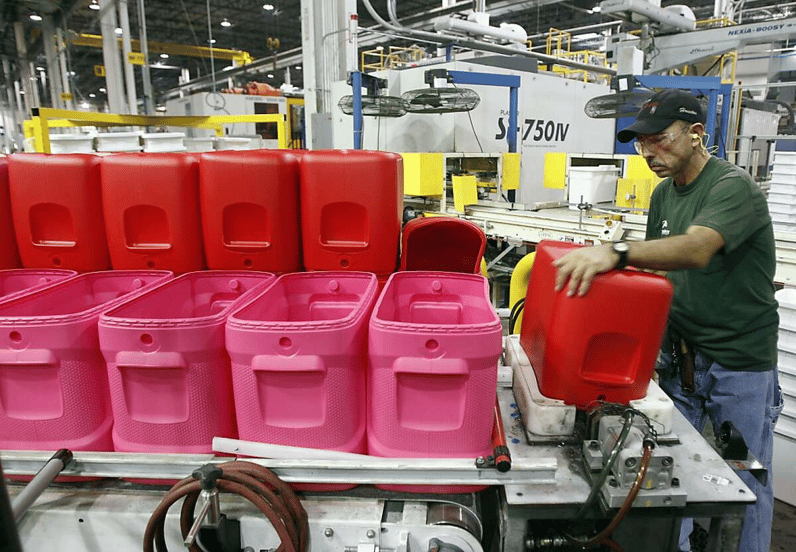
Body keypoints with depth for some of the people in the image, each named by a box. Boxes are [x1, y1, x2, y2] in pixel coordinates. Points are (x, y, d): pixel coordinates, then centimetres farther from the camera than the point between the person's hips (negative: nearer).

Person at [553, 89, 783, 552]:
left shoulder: (734, 187, -18)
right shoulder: (664, 193, 6)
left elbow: (697, 250, -38)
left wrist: (616, 251, -52)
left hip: (740, 362, -6)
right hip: (679, 354, 6)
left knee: (746, 480, 11)